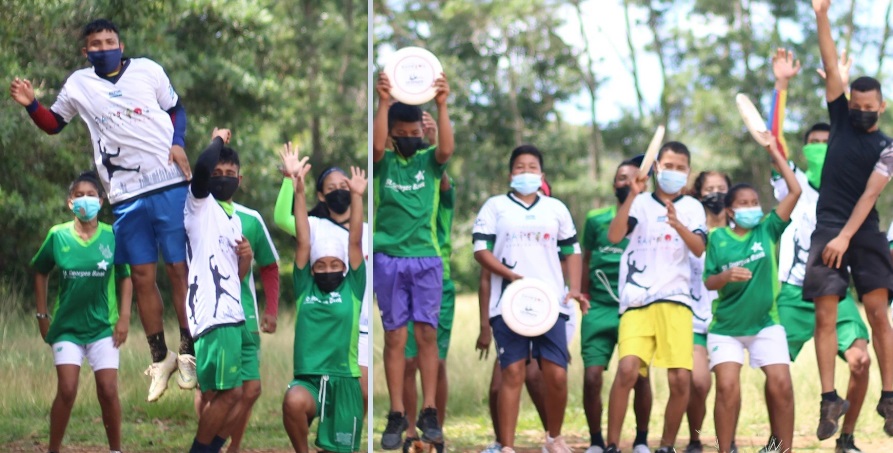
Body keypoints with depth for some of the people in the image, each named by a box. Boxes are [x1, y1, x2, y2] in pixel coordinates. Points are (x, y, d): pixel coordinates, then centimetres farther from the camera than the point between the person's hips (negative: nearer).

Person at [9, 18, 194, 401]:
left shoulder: (147, 70, 3)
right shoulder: (78, 85, 7)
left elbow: (176, 109, 13)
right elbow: (53, 124, 18)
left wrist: (178, 143, -4)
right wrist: (31, 104, -1)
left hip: (170, 185, -2)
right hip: (126, 196, 2)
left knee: (179, 268, -2)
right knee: (142, 276, 5)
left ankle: (188, 353, 8)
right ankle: (160, 358, 17)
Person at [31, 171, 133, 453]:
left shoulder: (112, 236, -5)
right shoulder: (58, 236, -3)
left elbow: (125, 278, 4)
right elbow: (40, 273, 10)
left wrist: (124, 317, -3)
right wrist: (42, 315, 7)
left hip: (103, 326, 0)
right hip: (67, 326, 0)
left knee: (108, 391, -3)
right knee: (67, 390, -9)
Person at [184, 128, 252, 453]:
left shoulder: (234, 218, 22)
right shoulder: (200, 204, -2)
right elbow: (201, 166, -24)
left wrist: (246, 258, 4)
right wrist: (218, 140, -5)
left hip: (233, 315, 9)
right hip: (214, 315, -9)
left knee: (244, 391, 11)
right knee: (228, 393, -9)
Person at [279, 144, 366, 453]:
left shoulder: (352, 289, 8)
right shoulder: (304, 288, 10)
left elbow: (355, 242, 0)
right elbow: (303, 241, 4)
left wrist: (357, 196, -9)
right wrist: (298, 189, -1)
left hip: (343, 381, 1)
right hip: (308, 379, 0)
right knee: (293, 402, -33)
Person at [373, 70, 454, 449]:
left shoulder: (429, 161, 5)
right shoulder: (383, 162, 4)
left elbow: (447, 149, -16)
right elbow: (375, 145, -18)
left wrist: (441, 105, -26)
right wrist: (384, 103, -27)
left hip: (426, 259, 0)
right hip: (388, 259, 0)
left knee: (427, 333, -1)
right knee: (394, 337, 1)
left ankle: (429, 412, 2)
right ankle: (397, 414, 4)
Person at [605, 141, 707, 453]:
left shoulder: (692, 207, 14)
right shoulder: (640, 203, 10)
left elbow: (699, 249, -3)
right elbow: (614, 236, -8)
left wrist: (677, 224, -21)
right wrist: (632, 195, -17)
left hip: (675, 301, 2)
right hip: (637, 301, -2)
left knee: (681, 379, -8)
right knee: (627, 369, -20)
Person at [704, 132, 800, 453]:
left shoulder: (767, 230, 1)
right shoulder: (718, 238, 0)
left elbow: (795, 190, -7)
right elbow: (709, 282, -2)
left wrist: (773, 152, -7)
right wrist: (726, 276, -24)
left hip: (766, 324, 1)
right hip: (726, 327, -1)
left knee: (781, 385, -9)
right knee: (727, 388, -12)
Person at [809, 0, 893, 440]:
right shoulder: (841, 117, 10)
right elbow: (831, 67, 2)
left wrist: (846, 237, -19)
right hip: (827, 229, 2)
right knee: (825, 314, -5)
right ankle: (829, 399, -5)